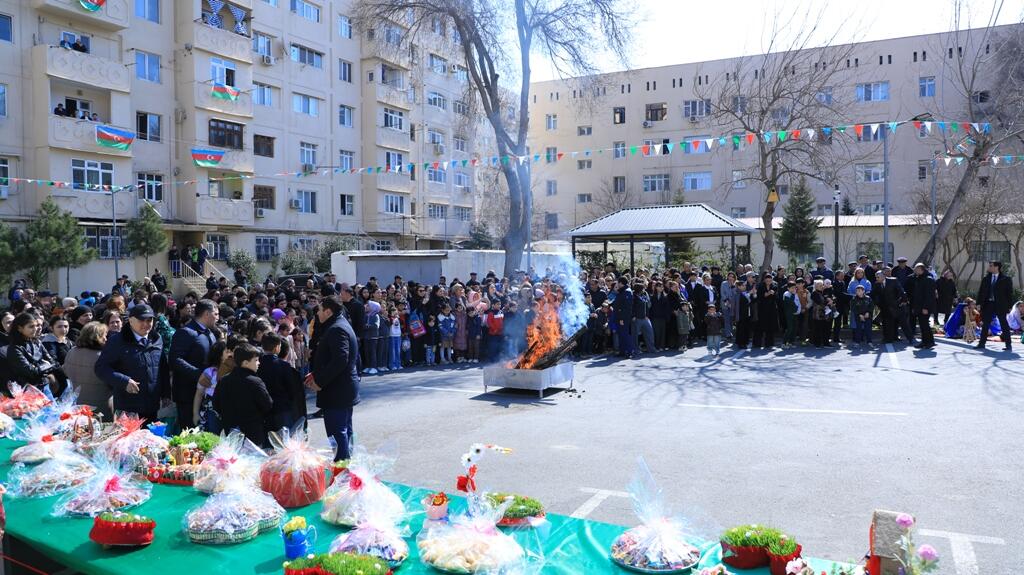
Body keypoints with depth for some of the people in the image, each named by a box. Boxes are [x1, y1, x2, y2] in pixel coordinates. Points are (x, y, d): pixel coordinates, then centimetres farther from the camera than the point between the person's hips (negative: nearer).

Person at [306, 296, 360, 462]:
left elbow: (340, 361, -27)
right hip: (346, 389, 11)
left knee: (337, 432, -7)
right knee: (345, 431, 18)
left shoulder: (336, 329, -17)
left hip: (336, 391, -11)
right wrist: (316, 374, 14)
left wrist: (320, 381, -20)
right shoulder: (341, 325, 16)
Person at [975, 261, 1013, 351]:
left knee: (1004, 325, 4)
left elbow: (1010, 293, -1)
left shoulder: (1005, 279, -1)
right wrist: (979, 303, 1)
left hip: (1000, 305, -3)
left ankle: (1008, 345, 10)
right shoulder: (986, 279, 8)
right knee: (985, 324, 4)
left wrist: (1009, 306, -6)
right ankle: (982, 343, 9)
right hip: (988, 304, 3)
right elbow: (981, 292, 9)